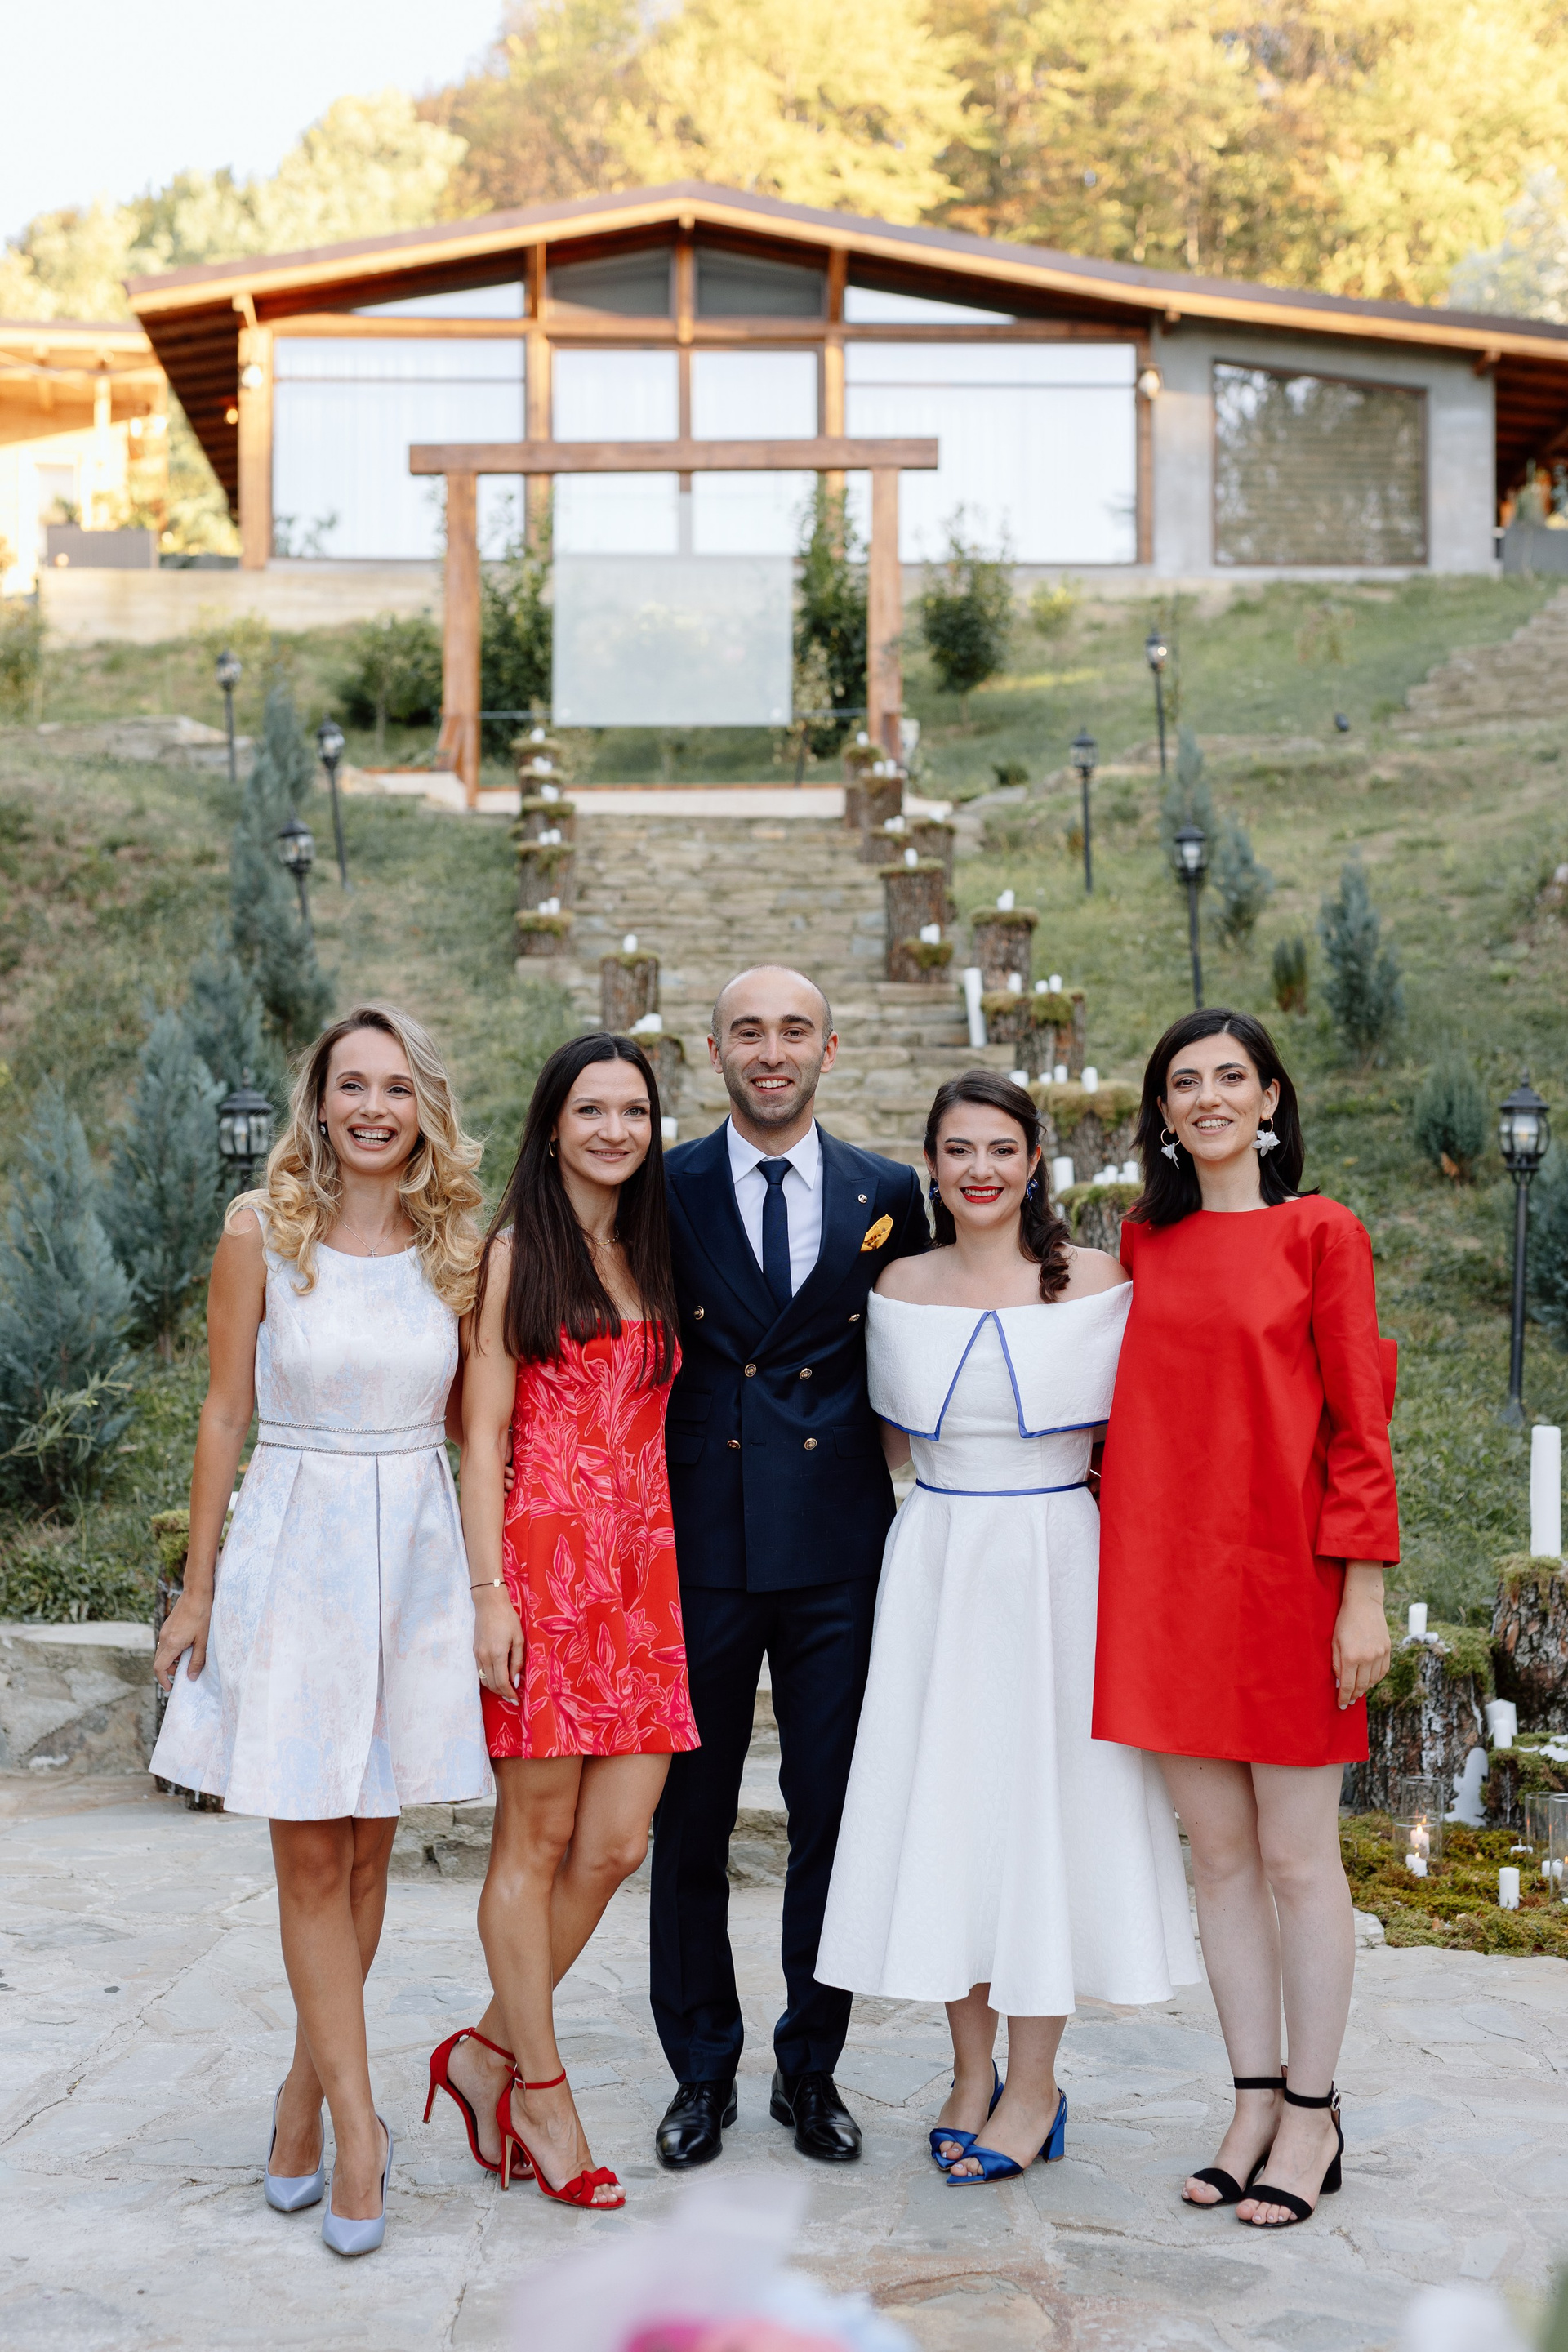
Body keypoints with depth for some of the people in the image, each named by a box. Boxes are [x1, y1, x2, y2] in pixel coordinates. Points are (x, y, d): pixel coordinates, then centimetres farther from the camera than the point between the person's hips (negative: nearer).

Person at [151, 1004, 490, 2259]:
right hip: (293, 1548, -2)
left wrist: (486, 1578, 7)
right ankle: (356, 2124, 10)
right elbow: (226, 1414, -1)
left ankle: (311, 2083, 28)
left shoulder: (458, 1244, 2)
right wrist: (197, 1587, 1)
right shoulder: (263, 1229, -4)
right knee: (311, 1857, 1)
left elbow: (467, 1423, 10)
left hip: (417, 1555, 2)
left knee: (366, 1848, 10)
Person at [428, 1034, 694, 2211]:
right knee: (536, 1841, 2)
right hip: (544, 1557, -5)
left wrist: (678, 1564, 9)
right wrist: (489, 1590, -12)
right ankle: (541, 2092, 15)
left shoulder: (655, 1258, 17)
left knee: (617, 1844, 3)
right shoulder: (517, 1252, 0)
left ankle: (488, 2051, 21)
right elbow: (483, 1432, -5)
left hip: (645, 1570, 6)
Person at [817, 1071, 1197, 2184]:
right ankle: (972, 2070, 21)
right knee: (942, 1800, 6)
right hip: (937, 1564, 3)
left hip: (1058, 1563, -3)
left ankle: (1036, 2083, 16)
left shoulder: (1097, 1282, -4)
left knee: (1045, 1801, 2)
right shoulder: (901, 1288, 5)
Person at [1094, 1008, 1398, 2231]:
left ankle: (1312, 2116, 17)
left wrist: (1363, 1593, -10)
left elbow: (1359, 1426, -5)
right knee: (1218, 1851, 10)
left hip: (1283, 1571, -4)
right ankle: (1256, 2102, 22)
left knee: (1298, 1859, 4)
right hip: (1166, 1573, 4)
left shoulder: (1321, 1233, -3)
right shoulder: (1144, 1242, 10)